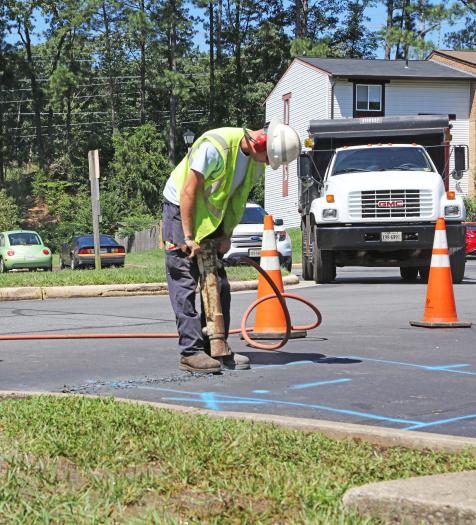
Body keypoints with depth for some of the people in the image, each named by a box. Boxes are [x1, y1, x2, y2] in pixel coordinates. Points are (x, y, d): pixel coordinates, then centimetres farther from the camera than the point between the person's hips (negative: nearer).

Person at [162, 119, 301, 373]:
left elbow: (238, 199, 7)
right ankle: (191, 352, -10)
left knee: (218, 285, 5)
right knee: (185, 283, -9)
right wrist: (189, 237, -25)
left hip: (211, 217, 8)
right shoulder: (216, 145, -28)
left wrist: (226, 235, -1)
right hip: (181, 210, -8)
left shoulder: (256, 160, -4)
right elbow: (188, 192, -26)